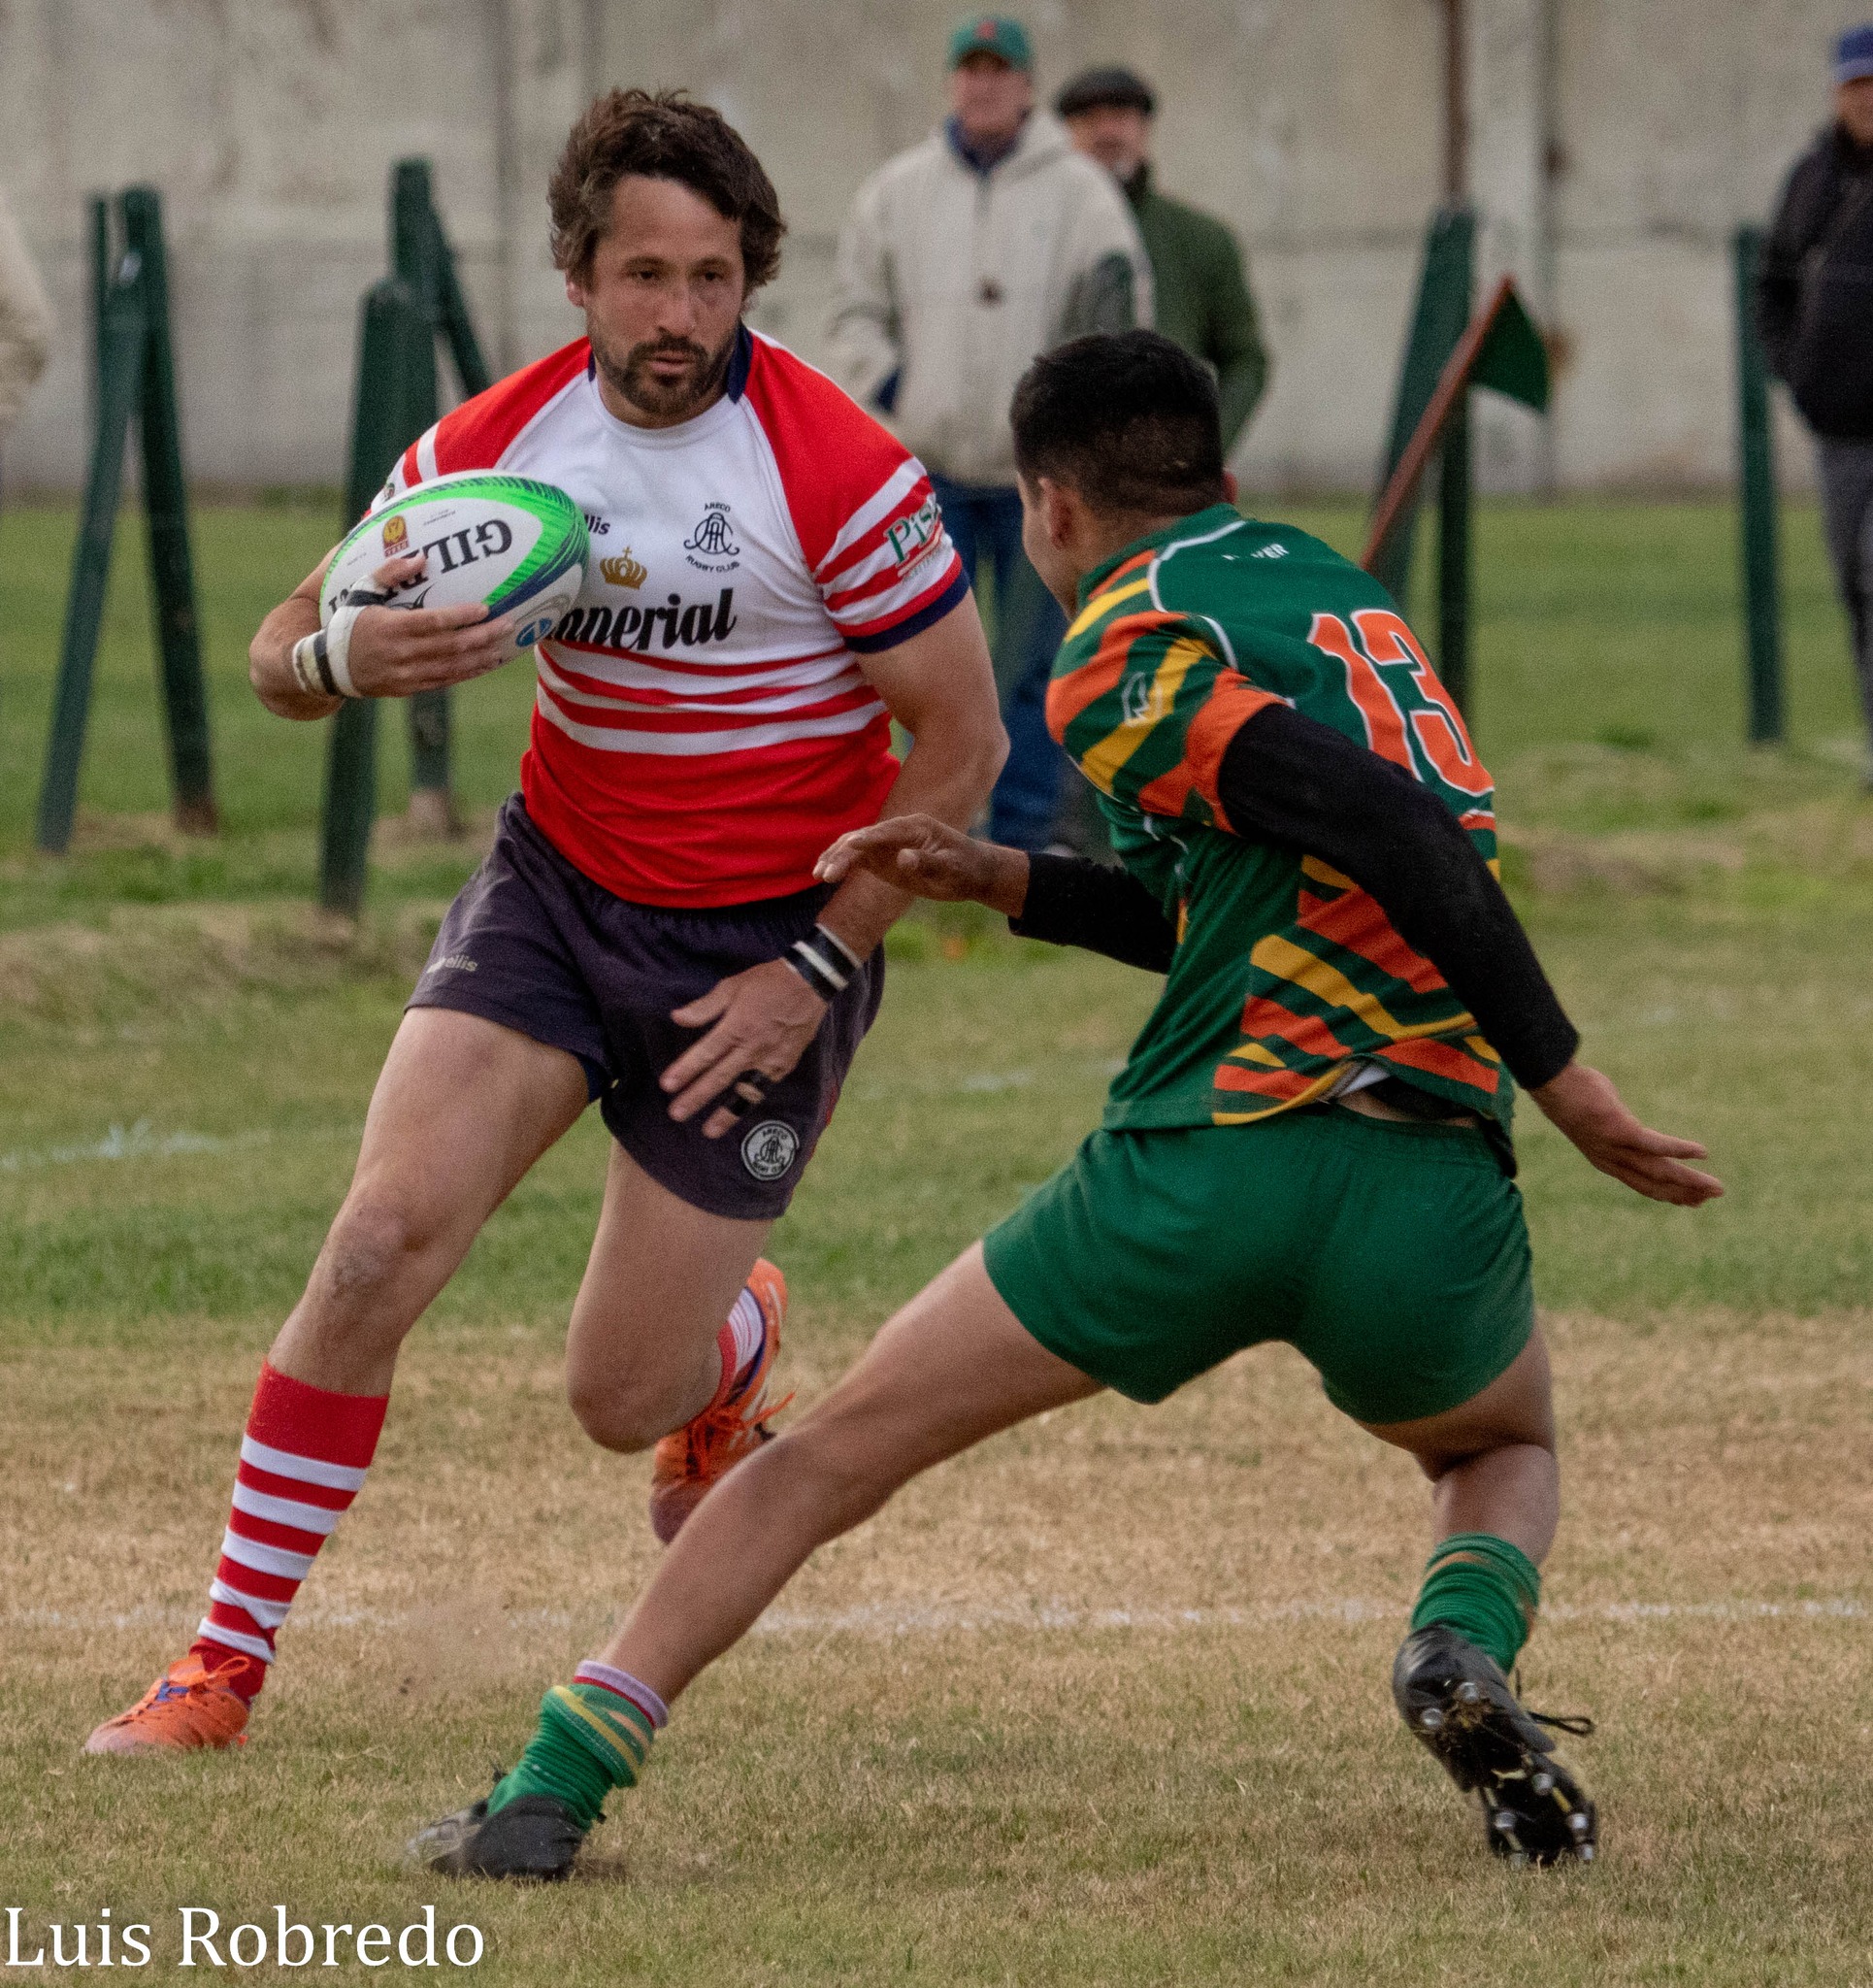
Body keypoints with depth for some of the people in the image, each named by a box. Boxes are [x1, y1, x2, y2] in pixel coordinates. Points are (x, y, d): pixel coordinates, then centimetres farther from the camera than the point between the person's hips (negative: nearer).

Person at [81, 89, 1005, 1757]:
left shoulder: (841, 476, -19)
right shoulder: (497, 445, -7)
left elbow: (960, 742, -11)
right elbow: (284, 654, -1)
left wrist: (816, 971, -14)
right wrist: (341, 654, -26)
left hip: (764, 946, -3)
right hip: (555, 887, 3)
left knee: (622, 1401, -1)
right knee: (386, 1231, -19)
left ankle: (737, 1343, 40)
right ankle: (225, 1665, -11)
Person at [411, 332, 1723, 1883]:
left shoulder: (1127, 651, -1)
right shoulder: (1333, 592, 23)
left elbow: (1385, 829, -15)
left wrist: (1567, 1085, -14)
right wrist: (997, 879, 26)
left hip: (1207, 1166, -5)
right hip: (1435, 1192, 5)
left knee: (829, 1456, 10)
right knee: (1509, 1453, 35)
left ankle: (556, 1787, 5)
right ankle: (1466, 1643, 1)